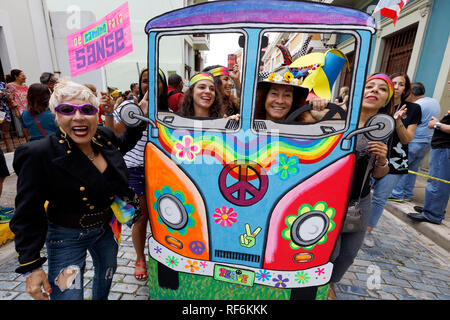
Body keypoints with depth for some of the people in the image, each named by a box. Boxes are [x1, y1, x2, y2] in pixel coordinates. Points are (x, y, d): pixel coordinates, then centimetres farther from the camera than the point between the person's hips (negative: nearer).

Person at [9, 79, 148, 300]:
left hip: (106, 229, 6)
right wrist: (31, 267, -15)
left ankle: (100, 299, 61)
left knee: (106, 275, 29)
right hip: (67, 239, -5)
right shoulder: (39, 155, -24)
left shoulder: (105, 137, -11)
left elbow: (122, 145, 15)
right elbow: (27, 216, -17)